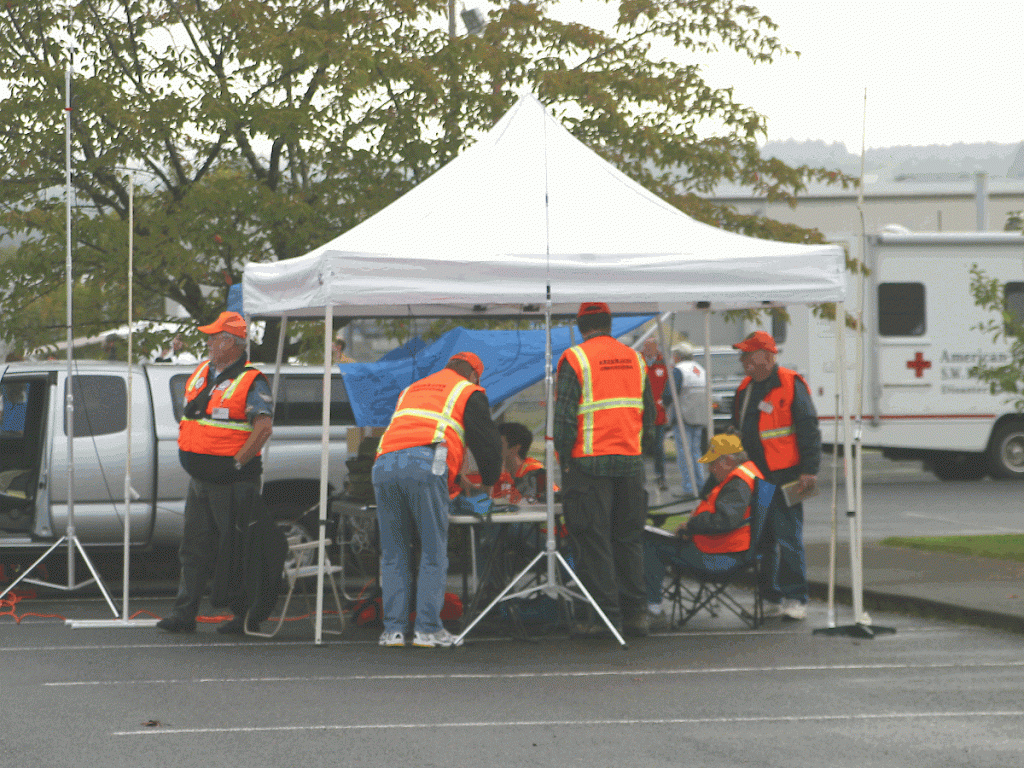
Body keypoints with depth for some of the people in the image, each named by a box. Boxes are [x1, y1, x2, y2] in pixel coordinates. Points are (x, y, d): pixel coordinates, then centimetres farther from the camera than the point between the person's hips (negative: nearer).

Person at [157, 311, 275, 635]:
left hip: (231, 482, -8)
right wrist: (187, 456, 14)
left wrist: (236, 463, -21)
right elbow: (189, 418, 24)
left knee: (235, 550, -1)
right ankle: (184, 612, 8)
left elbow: (264, 427, -21)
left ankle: (246, 617, 7)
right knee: (194, 546, 6)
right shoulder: (202, 372, 13)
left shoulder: (250, 382, -11)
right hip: (199, 479, 8)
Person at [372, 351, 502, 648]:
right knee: (433, 553, 1)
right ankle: (428, 629, -3)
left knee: (393, 554, 10)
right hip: (425, 465, -5)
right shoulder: (469, 392, 19)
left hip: (383, 466, 5)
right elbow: (487, 442, 17)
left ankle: (393, 629, 6)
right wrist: (487, 484, 35)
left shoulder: (411, 390, 36)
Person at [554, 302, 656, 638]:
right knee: (629, 538, 12)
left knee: (593, 539, 0)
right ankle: (635, 612, 10)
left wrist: (565, 458, -2)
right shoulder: (634, 359, 11)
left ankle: (606, 614, -1)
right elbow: (649, 413, 15)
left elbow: (564, 416, -10)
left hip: (589, 462, -5)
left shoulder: (575, 359, -6)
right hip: (630, 461, 5)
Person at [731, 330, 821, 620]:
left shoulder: (791, 386, -9)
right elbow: (738, 431, 25)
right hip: (755, 477, 8)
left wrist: (809, 471, -16)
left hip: (784, 477, -8)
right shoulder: (745, 389, 16)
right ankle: (772, 598, 15)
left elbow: (809, 432, -11)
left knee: (787, 537, -7)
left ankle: (795, 599, -1)